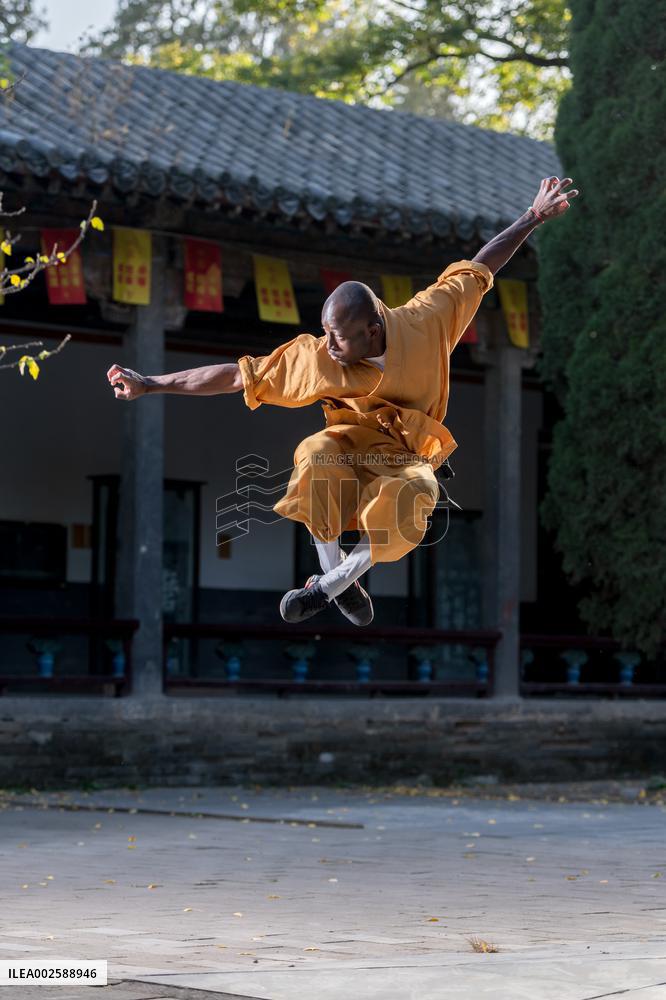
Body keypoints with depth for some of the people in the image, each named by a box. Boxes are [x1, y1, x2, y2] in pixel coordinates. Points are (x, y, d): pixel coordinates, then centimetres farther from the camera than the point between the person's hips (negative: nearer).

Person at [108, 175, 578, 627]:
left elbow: (477, 269, -1)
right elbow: (237, 376, -12)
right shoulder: (315, 358, -15)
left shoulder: (425, 322, -14)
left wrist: (534, 218, 3)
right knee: (316, 459, -37)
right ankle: (339, 577, -14)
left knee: (408, 496, -38)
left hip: (409, 457, 0)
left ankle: (329, 587, -14)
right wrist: (150, 384, -15)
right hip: (351, 446, 0)